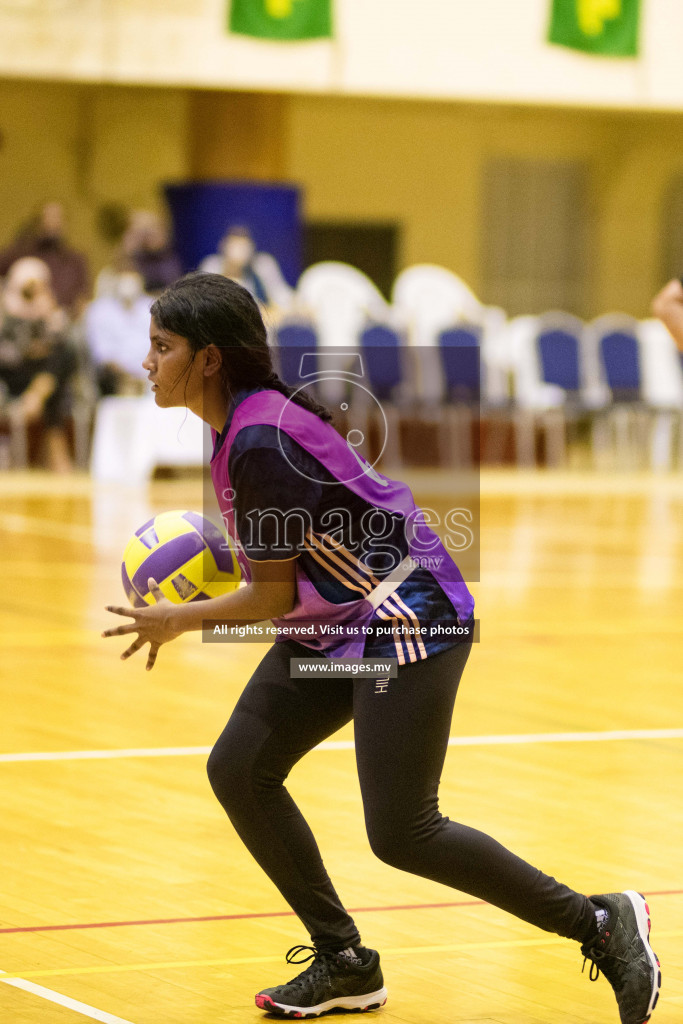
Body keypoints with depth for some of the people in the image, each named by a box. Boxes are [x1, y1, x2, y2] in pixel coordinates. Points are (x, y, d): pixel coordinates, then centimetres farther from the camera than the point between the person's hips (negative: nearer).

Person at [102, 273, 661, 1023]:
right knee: (239, 770, 3)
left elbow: (274, 597, -18)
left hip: (406, 619, -10)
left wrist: (177, 621, -6)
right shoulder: (240, 421, 5)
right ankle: (344, 963, 13)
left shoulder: (260, 442, -24)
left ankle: (601, 924, 4)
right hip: (333, 625, 10)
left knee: (401, 835, -9)